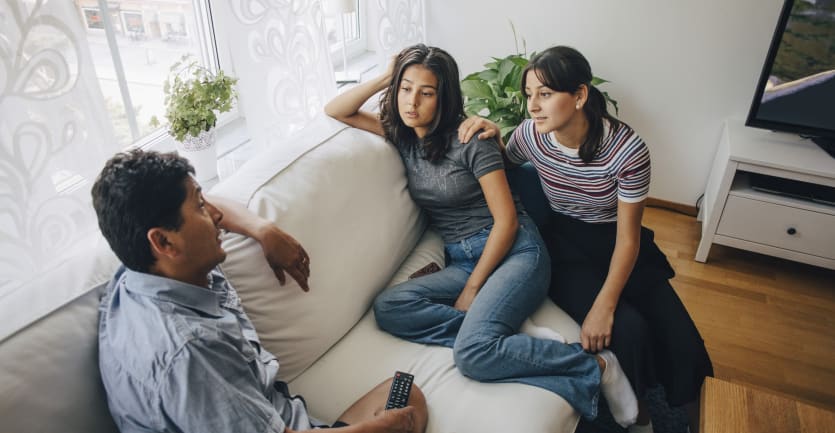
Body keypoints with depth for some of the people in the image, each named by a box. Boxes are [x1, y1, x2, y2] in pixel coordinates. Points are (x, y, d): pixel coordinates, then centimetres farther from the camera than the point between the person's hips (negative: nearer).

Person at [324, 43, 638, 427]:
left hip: (514, 251, -6)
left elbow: (507, 221, -10)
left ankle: (596, 367, -12)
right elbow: (335, 111, 12)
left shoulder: (470, 140, -9)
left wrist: (472, 289, -12)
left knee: (472, 354, -30)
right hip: (460, 261, 6)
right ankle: (506, 338, -20)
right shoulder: (403, 136, 9)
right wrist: (384, 77, 0)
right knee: (387, 308, -22)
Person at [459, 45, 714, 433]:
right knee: (630, 331, -23)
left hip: (616, 244, 0)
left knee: (682, 346, -13)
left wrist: (604, 306, -23)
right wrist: (491, 137, -13)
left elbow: (628, 237, -15)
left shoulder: (627, 149, -21)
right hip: (565, 246, 0)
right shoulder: (530, 135, -14)